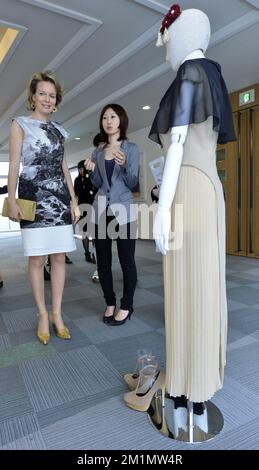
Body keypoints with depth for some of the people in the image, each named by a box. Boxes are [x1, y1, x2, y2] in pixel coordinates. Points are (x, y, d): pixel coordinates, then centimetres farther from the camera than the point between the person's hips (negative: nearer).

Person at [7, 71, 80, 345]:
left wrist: (73, 200, 11)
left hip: (60, 199, 4)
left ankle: (57, 313, 14)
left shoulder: (58, 130, 18)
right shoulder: (20, 124, 5)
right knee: (36, 259, -2)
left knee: (59, 258, 3)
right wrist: (12, 200, -13)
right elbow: (14, 165, -2)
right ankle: (43, 315, 12)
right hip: (33, 199, -4)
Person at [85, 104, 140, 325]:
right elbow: (98, 184, 14)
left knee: (127, 260, 0)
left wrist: (124, 165, -22)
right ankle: (110, 303, 21)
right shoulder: (98, 153, 13)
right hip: (101, 210, 4)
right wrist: (92, 171, -5)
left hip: (123, 210, -4)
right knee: (103, 261, 6)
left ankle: (126, 306, 13)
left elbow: (132, 183, -5)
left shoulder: (131, 148, 2)